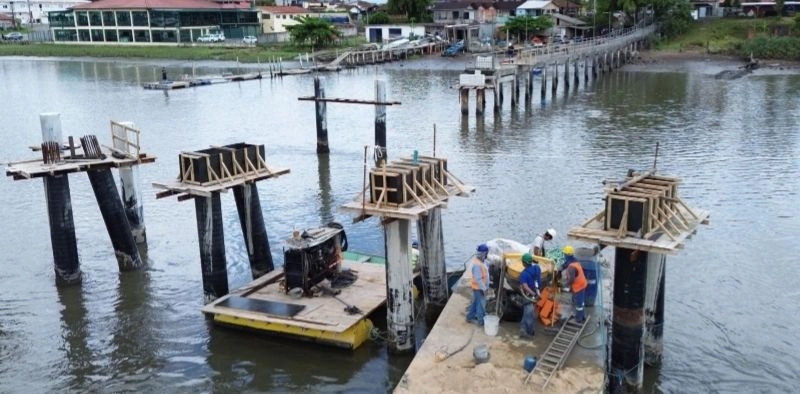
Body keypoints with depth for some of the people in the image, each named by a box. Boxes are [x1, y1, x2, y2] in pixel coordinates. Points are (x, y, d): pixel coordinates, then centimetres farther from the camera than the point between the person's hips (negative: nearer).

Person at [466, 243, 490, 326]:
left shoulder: (479, 260, 1)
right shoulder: (477, 264, -30)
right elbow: (478, 278, -28)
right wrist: (483, 288, -21)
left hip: (478, 287, 10)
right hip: (479, 288, -10)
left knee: (475, 303, 21)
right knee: (481, 304, 5)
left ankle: (470, 317, 33)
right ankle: (481, 321, 19)